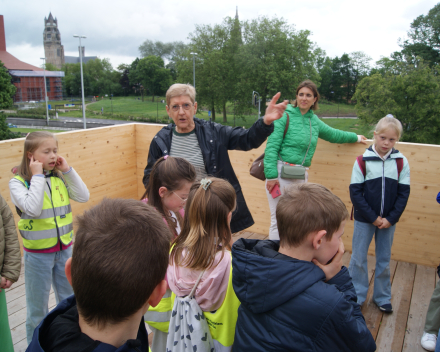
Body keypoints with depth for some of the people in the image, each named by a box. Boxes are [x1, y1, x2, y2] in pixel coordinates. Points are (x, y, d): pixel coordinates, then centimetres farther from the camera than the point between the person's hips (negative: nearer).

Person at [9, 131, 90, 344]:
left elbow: (83, 197, -9)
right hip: (37, 254, -4)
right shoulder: (18, 182, -12)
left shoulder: (59, 178, 0)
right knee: (37, 309, 13)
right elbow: (32, 209, -26)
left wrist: (67, 170, -11)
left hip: (64, 249, 5)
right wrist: (37, 177, -21)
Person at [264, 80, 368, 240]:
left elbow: (332, 134, 34)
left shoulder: (314, 120, 14)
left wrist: (355, 137, 44)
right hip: (281, 172, -6)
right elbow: (272, 146, -10)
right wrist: (271, 175, -17)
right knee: (278, 220, -4)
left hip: (301, 176, 6)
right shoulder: (285, 115, -4)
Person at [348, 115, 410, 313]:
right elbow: (355, 192, -9)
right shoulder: (363, 161, -10)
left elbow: (403, 193, -1)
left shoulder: (401, 162, -3)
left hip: (388, 220, 2)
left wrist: (390, 219, -9)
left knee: (384, 260, 14)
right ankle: (357, 296, 25)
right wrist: (373, 217, -12)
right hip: (364, 220, -2)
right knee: (359, 259, 8)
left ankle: (382, 297, 31)